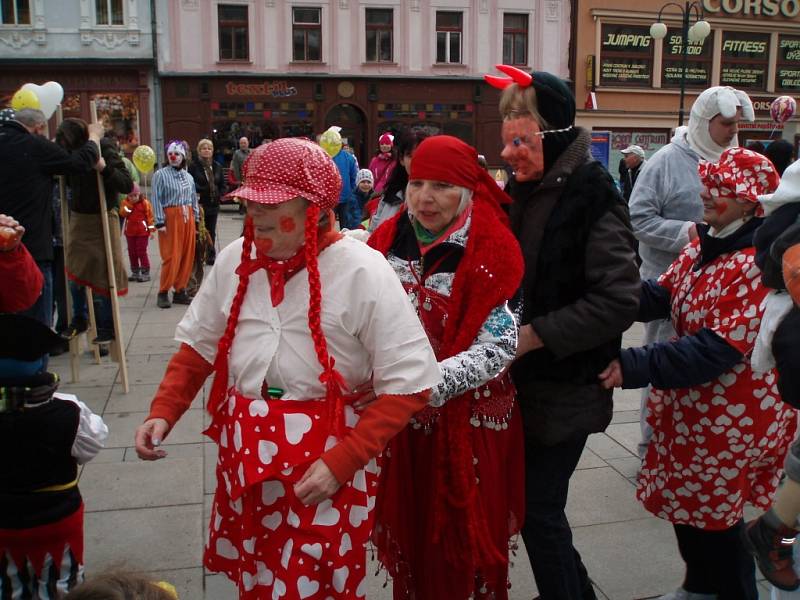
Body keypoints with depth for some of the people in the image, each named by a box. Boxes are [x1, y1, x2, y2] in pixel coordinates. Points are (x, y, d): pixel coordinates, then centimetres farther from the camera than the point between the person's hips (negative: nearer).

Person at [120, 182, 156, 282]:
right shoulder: (125, 202, 4)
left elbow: (150, 216, -6)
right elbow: (123, 213, -10)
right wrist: (129, 204, -19)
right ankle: (135, 273, 21)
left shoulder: (144, 203, -6)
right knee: (132, 252, 10)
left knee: (141, 252, -4)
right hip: (130, 232, 5)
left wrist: (151, 229, -9)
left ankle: (145, 273, 2)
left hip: (142, 232, -5)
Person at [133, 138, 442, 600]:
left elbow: (409, 385, -16)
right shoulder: (235, 261, 1)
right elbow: (198, 348, 14)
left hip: (323, 473, -5)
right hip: (242, 460, 5)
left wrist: (340, 463, -21)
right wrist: (163, 413, -1)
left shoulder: (362, 271, -17)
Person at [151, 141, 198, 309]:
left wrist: (196, 219, 11)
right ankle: (163, 293, 3)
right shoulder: (161, 174, -5)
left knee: (187, 256, 7)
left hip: (187, 218, 6)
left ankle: (180, 291, 17)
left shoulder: (188, 177, 12)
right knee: (172, 257, -8)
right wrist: (160, 222, -15)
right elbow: (156, 199, -9)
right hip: (170, 217, -6)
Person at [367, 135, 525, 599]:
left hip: (467, 423, -4)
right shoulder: (390, 239, 0)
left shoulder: (490, 251, -15)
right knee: (407, 530, 20)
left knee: (462, 541, 12)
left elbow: (497, 348, -20)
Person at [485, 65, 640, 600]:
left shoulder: (594, 199, -16)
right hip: (522, 380, 8)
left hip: (564, 389, -7)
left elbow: (620, 299, -21)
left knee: (539, 512, 0)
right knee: (533, 502, 17)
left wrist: (536, 334, -21)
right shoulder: (522, 192, 7)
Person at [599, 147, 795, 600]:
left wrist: (633, 366, -33)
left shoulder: (762, 265, -25)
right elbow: (661, 298, 1)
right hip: (691, 406, 8)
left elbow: (717, 349, -30)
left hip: (735, 418, -8)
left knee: (716, 514, 9)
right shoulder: (703, 246, 4)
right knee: (685, 500, 21)